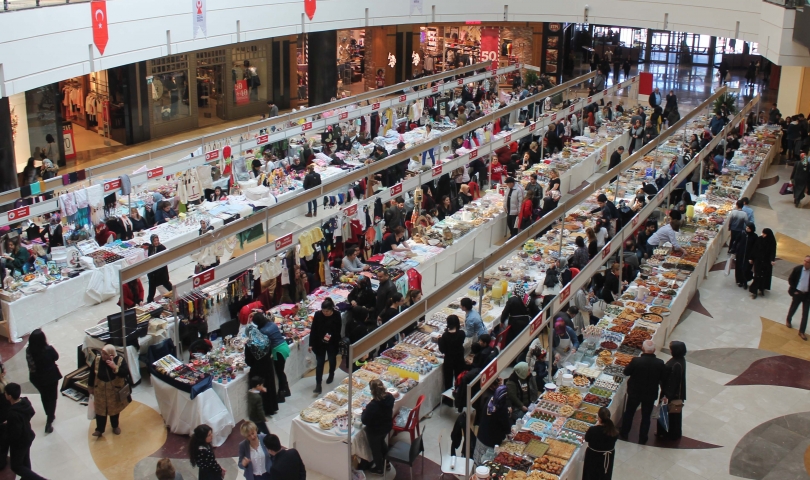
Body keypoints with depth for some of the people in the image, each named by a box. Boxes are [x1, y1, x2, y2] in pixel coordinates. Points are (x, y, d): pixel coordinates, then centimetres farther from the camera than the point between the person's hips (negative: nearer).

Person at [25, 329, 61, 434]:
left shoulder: (29, 351, -19)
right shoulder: (48, 349, -28)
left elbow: (31, 364, -3)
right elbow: (56, 357, -7)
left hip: (37, 378, 3)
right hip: (51, 377, -3)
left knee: (44, 397, 26)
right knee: (52, 398, 15)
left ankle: (50, 416, 45)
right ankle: (49, 422, 10)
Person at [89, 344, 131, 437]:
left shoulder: (120, 360, -21)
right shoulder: (97, 360, -15)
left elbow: (126, 372, -29)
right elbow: (92, 374, -3)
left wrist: (115, 367, -41)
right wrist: (91, 388, 5)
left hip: (114, 391, -1)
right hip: (100, 391, 1)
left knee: (114, 409, 20)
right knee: (100, 410, 10)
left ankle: (115, 426, 41)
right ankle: (99, 429, 26)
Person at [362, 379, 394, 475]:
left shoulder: (372, 406, -38)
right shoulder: (389, 397, -19)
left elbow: (365, 421, -24)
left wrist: (364, 411, -8)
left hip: (374, 431, -6)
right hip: (387, 427, 6)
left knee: (375, 449, 22)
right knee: (382, 442, 35)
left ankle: (379, 468, 44)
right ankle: (386, 462, 54)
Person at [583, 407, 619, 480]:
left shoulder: (593, 430, -30)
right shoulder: (614, 430, -22)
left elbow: (586, 439, -10)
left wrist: (596, 425, -10)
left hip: (594, 457, -3)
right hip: (608, 457, 3)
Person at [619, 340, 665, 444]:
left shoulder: (636, 361, -25)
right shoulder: (660, 363, -18)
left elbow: (626, 372, -11)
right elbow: (663, 379, -6)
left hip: (635, 392, -1)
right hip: (651, 394, 1)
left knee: (629, 413, 20)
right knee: (646, 416, 17)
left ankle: (624, 434, 34)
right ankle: (642, 438, 27)